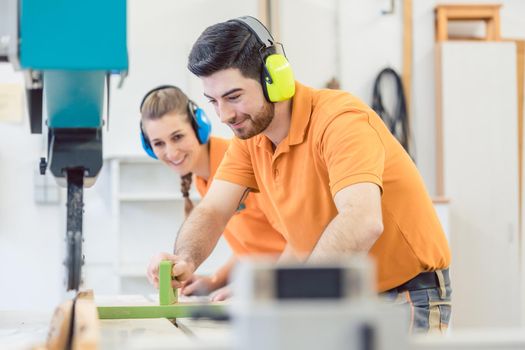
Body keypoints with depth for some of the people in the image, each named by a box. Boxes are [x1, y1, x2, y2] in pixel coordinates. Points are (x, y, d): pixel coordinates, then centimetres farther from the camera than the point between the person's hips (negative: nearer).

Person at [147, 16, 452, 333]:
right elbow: (212, 211, -4)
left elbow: (362, 222, -39)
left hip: (409, 294, -7)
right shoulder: (249, 133, 0)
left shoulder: (339, 119, -25)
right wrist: (185, 260, -26)